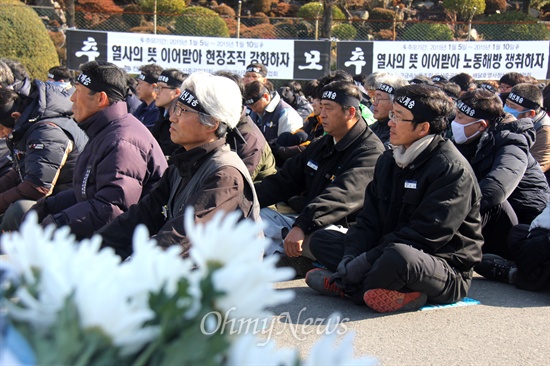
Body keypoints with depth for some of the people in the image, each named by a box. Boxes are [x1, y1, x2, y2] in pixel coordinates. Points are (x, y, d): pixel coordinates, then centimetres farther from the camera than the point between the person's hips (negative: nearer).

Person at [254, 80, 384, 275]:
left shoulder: (370, 152, -13)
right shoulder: (320, 146, 16)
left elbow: (342, 196, -29)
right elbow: (284, 182, 17)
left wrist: (301, 226, -41)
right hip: (305, 223, 9)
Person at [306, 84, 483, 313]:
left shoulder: (452, 168, -16)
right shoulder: (389, 160, 11)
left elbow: (424, 236, -23)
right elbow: (369, 220, 6)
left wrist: (364, 263, -26)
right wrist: (350, 258, -14)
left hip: (448, 272, -8)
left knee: (399, 256, -42)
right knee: (321, 240, 2)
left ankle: (345, 286, -14)